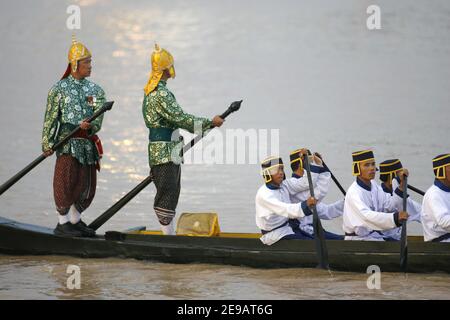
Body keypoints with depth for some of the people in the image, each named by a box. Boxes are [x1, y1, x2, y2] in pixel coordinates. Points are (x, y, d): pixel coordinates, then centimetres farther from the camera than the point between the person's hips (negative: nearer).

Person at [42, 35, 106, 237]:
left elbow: (98, 119, -1)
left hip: (88, 143, 5)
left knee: (87, 186, 9)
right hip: (67, 142, -5)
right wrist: (47, 143, -7)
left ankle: (75, 221, 23)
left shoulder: (96, 90, 10)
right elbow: (50, 118, -1)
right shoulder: (59, 89, 0)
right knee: (66, 183, -5)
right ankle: (62, 224, 4)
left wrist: (90, 126, -23)